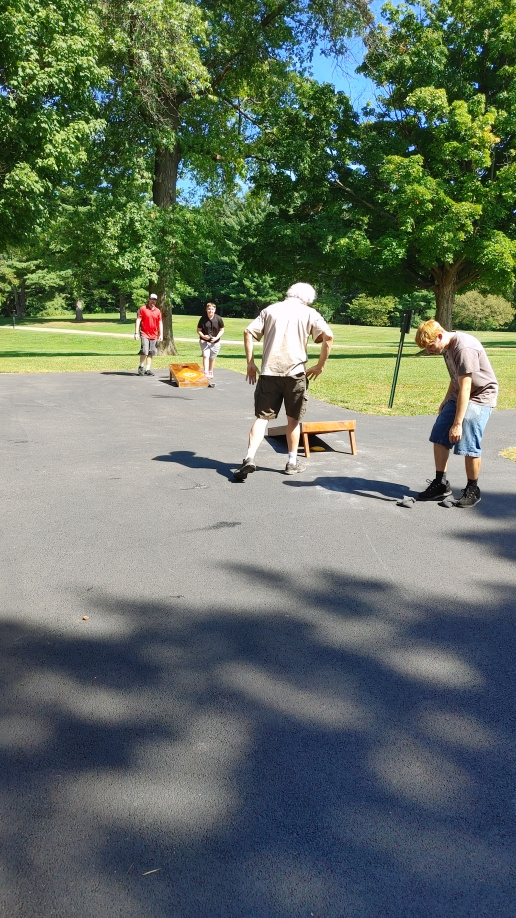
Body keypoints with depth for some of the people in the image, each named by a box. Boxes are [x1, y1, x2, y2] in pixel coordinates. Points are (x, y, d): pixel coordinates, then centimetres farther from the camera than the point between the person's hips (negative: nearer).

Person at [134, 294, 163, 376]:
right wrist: (136, 332, -10)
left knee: (151, 353, 4)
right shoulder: (143, 309, 0)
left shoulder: (158, 311, 11)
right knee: (144, 351, -14)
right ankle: (141, 367, 5)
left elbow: (160, 323, 12)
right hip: (144, 334, -4)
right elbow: (138, 320, -3)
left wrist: (161, 334, 3)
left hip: (154, 335, 4)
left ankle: (148, 369, 10)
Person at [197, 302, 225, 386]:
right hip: (204, 341, -2)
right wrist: (203, 336, -20)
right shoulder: (203, 319, -8)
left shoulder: (218, 319, -7)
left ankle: (210, 373, 34)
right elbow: (199, 330, -1)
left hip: (215, 342, 2)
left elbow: (222, 330, 1)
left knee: (212, 358, 14)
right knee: (205, 356, -18)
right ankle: (206, 373, -23)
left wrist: (216, 338, -14)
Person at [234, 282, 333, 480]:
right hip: (295, 372, -1)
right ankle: (292, 462, 21)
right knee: (293, 419, 13)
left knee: (262, 417, 3)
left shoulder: (271, 309, 13)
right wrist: (320, 365, 2)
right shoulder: (309, 313, 7)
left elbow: (249, 332, 6)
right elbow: (328, 336, -7)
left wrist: (250, 363, 9)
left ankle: (249, 458, -14)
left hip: (269, 372, 1)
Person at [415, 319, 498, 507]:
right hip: (459, 395, 9)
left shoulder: (464, 348, -27)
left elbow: (465, 388, -30)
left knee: (468, 445, -11)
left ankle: (472, 490, 7)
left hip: (480, 396, -9)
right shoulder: (447, 347, 1)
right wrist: (446, 400, 20)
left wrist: (457, 423, -31)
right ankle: (441, 484, 14)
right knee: (439, 436, 4)